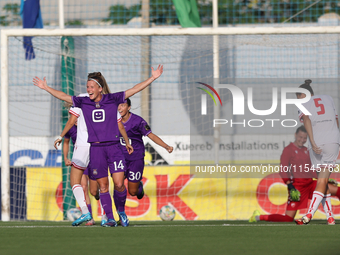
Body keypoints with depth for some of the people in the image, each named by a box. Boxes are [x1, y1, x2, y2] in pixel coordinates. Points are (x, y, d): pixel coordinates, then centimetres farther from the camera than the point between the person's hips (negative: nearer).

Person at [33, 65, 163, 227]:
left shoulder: (113, 100, 2)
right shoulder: (83, 102, 7)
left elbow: (134, 90, 1)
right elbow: (63, 96, 13)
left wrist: (153, 78, -4)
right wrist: (46, 88, 12)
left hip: (114, 147, -2)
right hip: (96, 148, 2)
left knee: (119, 184, -10)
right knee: (103, 186, 2)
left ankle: (121, 211, 13)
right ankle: (110, 219, 9)